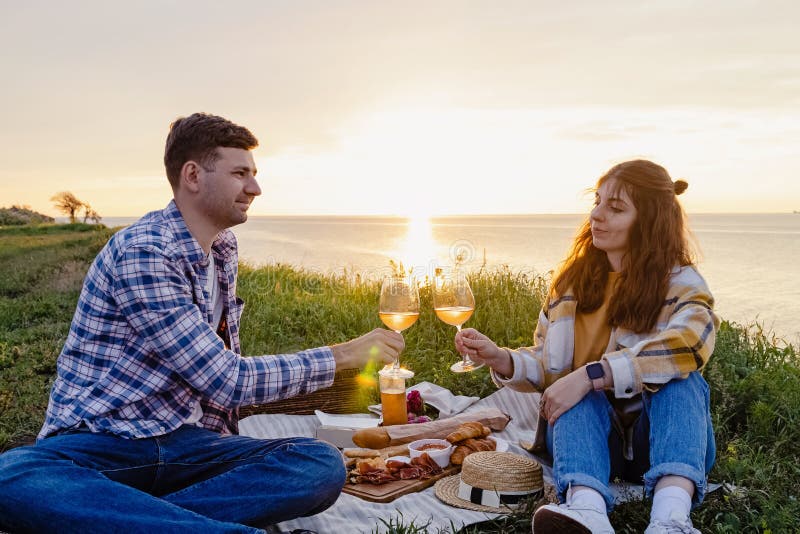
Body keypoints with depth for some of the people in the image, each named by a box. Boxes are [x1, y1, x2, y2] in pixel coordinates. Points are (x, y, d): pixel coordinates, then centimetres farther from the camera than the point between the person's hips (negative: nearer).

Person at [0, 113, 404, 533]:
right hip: (101, 442, -6)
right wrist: (342, 357, -13)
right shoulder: (142, 251, -17)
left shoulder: (225, 247, 10)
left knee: (323, 465, -20)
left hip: (186, 442, 6)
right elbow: (228, 382, -19)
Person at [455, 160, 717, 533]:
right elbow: (545, 367, 8)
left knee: (679, 378, -29)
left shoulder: (681, 285, -6)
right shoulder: (572, 280, 6)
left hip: (659, 438, -2)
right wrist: (501, 359, -13)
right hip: (585, 426, 2)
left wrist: (591, 375, -38)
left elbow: (690, 341, -30)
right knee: (580, 397, -28)